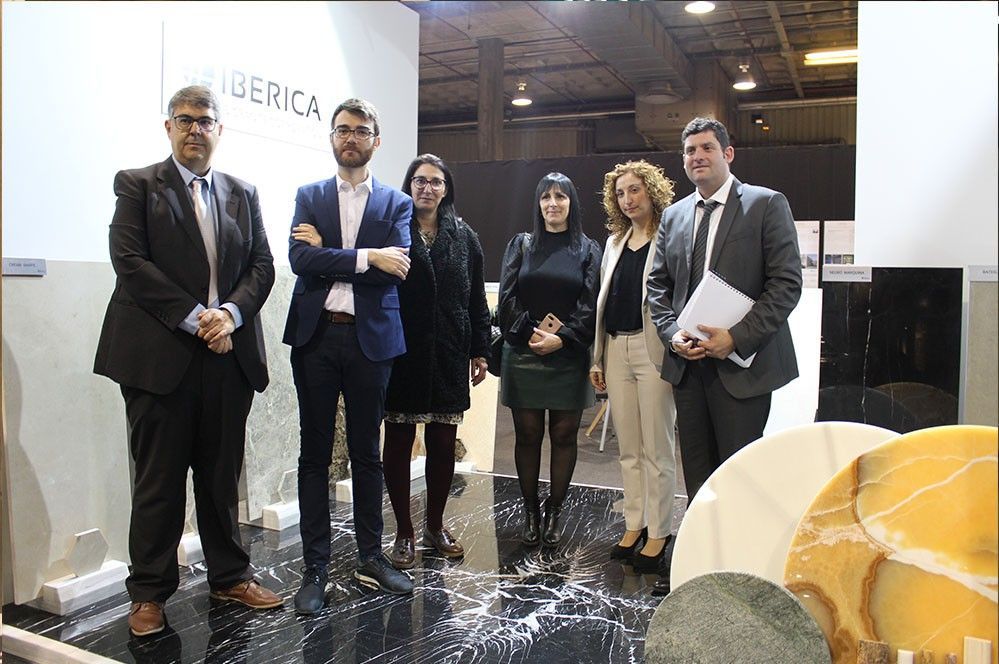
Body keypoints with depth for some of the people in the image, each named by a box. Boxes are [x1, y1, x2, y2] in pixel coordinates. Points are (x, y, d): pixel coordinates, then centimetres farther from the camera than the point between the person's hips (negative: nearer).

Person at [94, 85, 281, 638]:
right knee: (159, 479, 4)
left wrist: (230, 313, -9)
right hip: (159, 353, -3)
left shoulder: (243, 194, 15)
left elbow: (262, 265, 9)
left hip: (228, 353, 3)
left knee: (222, 474, 11)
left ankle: (230, 577, 24)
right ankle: (149, 592, 18)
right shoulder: (138, 184, 4)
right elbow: (129, 260, -7)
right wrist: (194, 317, -13)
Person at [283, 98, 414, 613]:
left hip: (370, 338, 0)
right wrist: (366, 257, -15)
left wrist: (328, 251, -10)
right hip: (316, 337, 1)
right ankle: (315, 566, 16)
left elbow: (397, 267, -10)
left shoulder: (396, 203, 7)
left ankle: (370, 557, 24)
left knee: (367, 453, 10)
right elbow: (299, 258, -8)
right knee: (315, 454, 6)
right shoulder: (309, 196, 9)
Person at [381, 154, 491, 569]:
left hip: (449, 356, 3)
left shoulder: (464, 238, 10)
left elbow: (477, 299, 11)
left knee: (443, 445, 8)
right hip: (401, 353, -2)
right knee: (399, 442, 5)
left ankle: (436, 526, 26)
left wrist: (480, 350, 8)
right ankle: (404, 533, 18)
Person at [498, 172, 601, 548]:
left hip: (569, 357, 0)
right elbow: (507, 297, 1)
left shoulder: (586, 249, 8)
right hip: (523, 356, 1)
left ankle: (554, 513, 16)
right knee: (527, 435, 3)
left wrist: (562, 338, -13)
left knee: (564, 435, 3)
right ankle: (530, 513, 16)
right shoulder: (521, 245, 10)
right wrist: (530, 333, -11)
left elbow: (590, 304, -1)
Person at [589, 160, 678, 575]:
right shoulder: (615, 241, 16)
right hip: (616, 349, 6)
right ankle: (634, 525, 24)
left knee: (656, 448, 1)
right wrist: (597, 358, 14)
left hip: (652, 348, -6)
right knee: (628, 448, 13)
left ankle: (658, 532, 13)